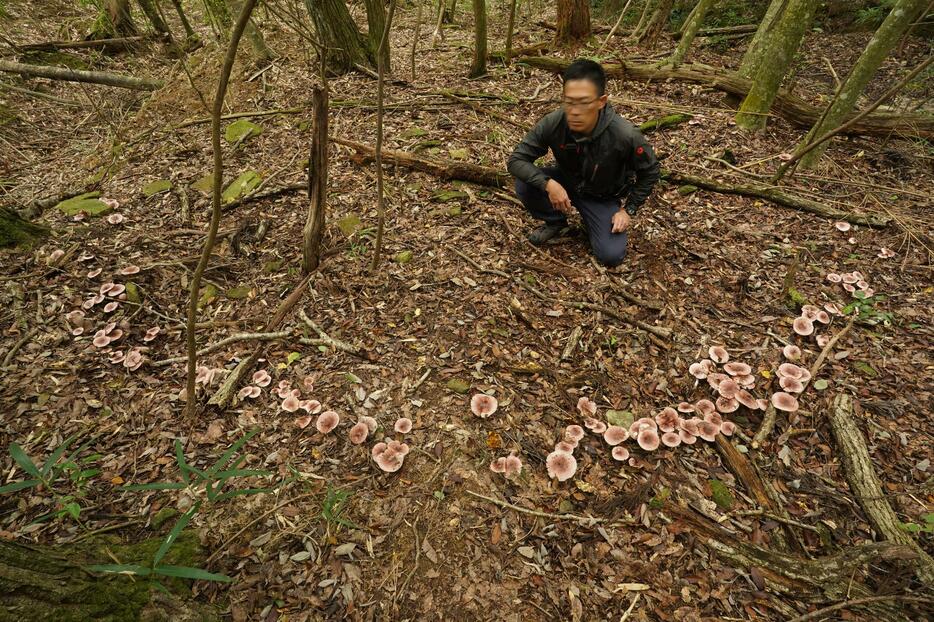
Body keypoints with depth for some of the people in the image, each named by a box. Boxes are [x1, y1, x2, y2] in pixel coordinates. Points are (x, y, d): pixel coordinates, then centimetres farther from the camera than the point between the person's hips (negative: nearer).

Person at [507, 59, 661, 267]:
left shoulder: (625, 135, -32)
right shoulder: (552, 123, -28)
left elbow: (649, 172, -14)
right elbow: (517, 159, -23)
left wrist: (628, 210, -13)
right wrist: (548, 184, -38)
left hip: (604, 197, -1)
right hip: (566, 183, 2)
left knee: (611, 256, -16)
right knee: (524, 184, -26)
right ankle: (556, 222, 3)